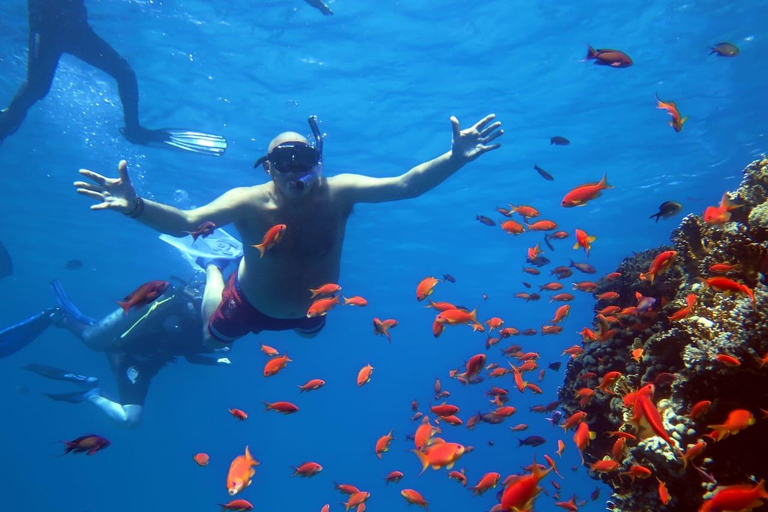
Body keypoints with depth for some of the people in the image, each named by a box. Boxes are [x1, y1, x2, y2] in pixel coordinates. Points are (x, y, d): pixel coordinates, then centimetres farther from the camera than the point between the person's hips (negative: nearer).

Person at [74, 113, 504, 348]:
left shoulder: (338, 192, -30)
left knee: (310, 332, 36)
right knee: (211, 341, 28)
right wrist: (135, 206, -63)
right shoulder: (249, 202, -34)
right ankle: (213, 271, 52)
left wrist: (455, 159, -51)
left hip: (312, 309, 2)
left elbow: (404, 185, -38)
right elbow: (184, 222, -44)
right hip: (249, 307, -1)